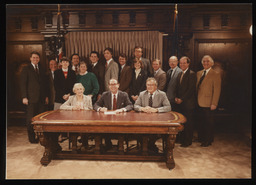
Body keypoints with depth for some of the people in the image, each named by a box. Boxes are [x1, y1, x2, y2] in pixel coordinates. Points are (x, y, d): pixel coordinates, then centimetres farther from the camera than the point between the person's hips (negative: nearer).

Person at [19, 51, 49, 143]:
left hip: (41, 98, 4)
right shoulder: (26, 69, 3)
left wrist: (46, 96, 9)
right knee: (30, 119, 1)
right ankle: (32, 137, 13)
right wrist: (24, 97, -9)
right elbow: (22, 83, -2)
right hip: (31, 98, -3)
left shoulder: (42, 69, 15)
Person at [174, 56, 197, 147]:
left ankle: (188, 141, 13)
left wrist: (182, 99, -14)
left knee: (188, 122, 1)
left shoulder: (192, 74, -9)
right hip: (180, 102, 7)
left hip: (188, 103, -7)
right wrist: (176, 97, 5)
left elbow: (191, 89, -15)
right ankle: (181, 139, 23)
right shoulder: (180, 74, 16)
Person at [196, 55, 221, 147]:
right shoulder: (199, 73, 13)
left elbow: (217, 90, -10)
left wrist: (214, 104, -15)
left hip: (208, 104, -5)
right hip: (199, 103, 5)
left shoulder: (215, 74, -5)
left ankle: (208, 141, 19)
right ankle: (201, 138, 29)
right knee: (201, 122, 14)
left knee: (209, 123, 6)